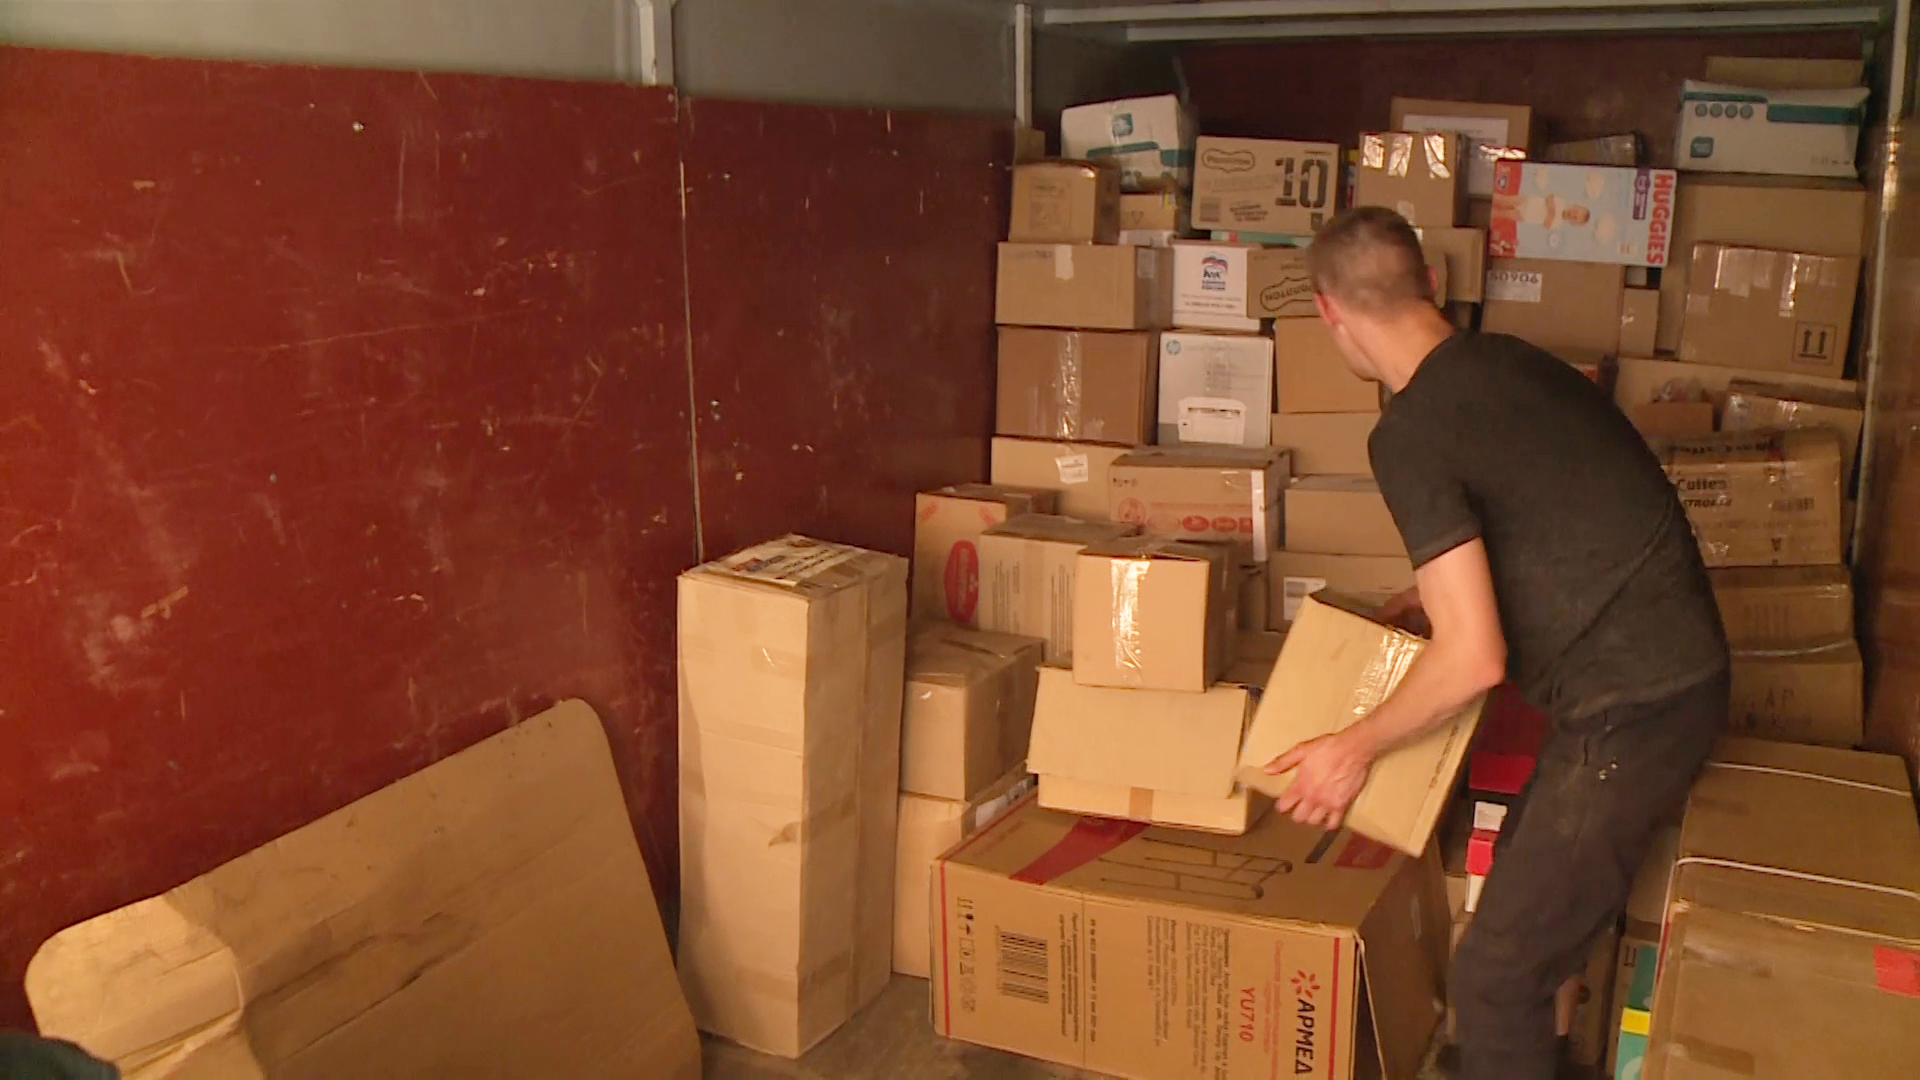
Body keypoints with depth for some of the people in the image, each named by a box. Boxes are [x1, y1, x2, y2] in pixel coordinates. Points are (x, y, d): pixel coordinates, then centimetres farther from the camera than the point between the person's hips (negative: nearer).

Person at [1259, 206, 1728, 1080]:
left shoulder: (1409, 435, -18)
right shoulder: (1504, 360, 8)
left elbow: (1474, 658, -20)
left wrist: (1356, 748, -6)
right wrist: (1439, 590, 30)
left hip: (1630, 711, -10)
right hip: (1676, 668, 10)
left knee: (1496, 974, -2)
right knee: (1531, 882, 25)